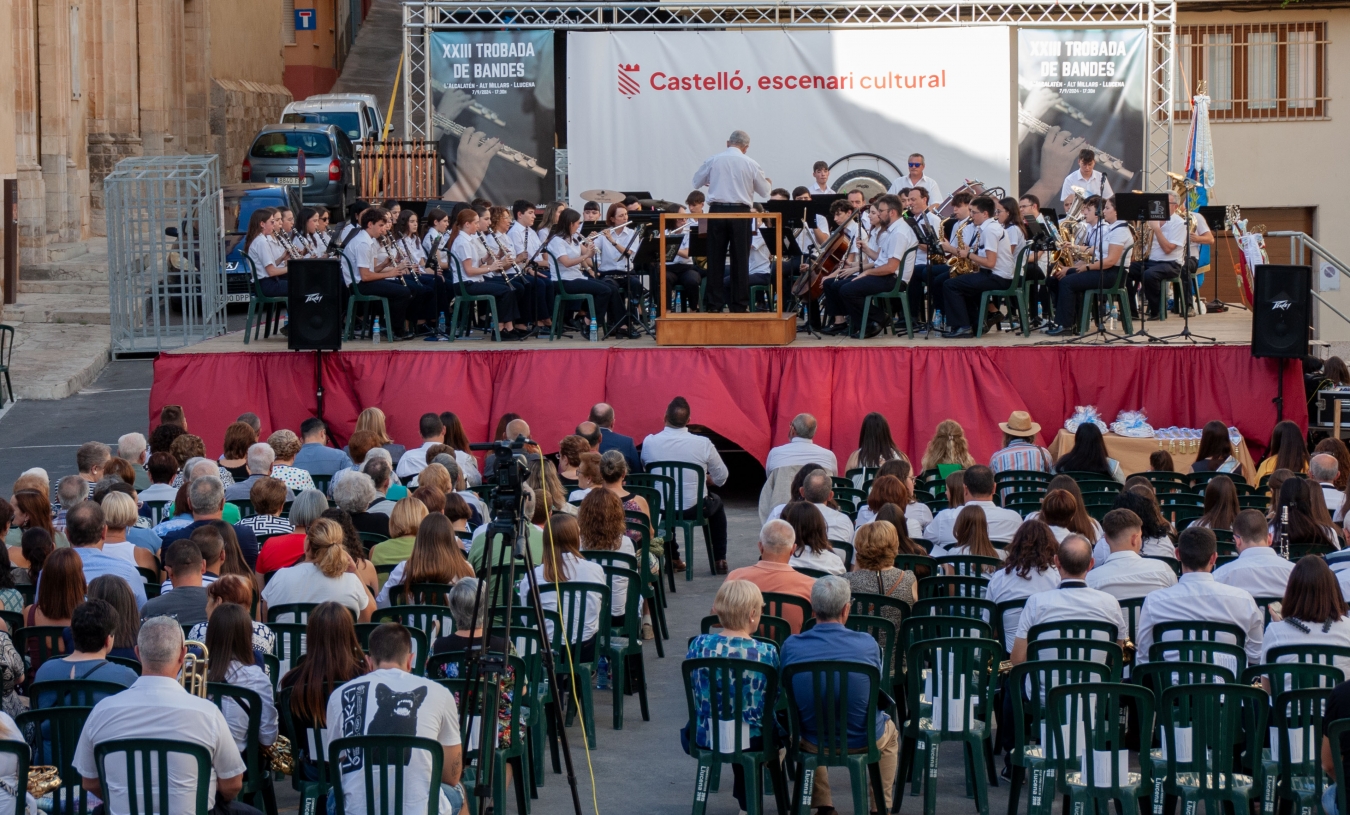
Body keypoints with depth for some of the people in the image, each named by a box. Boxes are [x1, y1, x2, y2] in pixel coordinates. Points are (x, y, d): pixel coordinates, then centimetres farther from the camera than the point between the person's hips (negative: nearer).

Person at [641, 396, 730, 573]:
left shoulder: (649, 442, -11)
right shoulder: (703, 444, -15)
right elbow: (721, 478, -3)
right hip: (694, 509, -2)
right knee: (716, 502, 32)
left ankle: (672, 558, 40)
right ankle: (719, 560, 34)